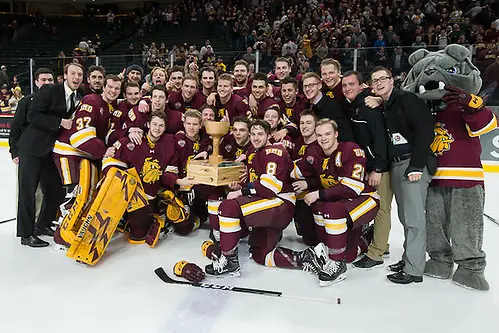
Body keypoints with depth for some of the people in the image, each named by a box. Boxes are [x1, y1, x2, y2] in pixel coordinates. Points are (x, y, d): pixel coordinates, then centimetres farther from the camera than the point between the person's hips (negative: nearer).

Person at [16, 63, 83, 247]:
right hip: (32, 147, -6)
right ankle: (26, 233, 9)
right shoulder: (49, 90, -9)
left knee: (56, 189, 8)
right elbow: (33, 116, -16)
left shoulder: (79, 100, 9)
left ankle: (44, 223, 29)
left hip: (52, 149, 6)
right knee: (28, 189, -1)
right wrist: (60, 122, -21)